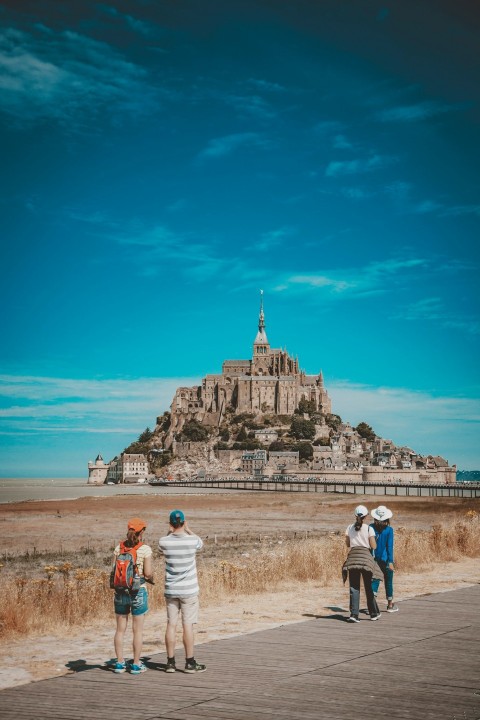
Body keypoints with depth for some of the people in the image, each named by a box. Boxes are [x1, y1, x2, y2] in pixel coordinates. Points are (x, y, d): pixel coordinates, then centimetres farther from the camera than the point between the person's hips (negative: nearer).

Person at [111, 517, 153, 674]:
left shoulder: (119, 548, 1)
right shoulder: (145, 549, -10)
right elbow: (147, 573, -11)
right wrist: (151, 579, 11)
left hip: (120, 591, 3)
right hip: (138, 592, -3)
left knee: (120, 629, 12)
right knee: (138, 630, 7)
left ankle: (119, 663, 16)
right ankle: (136, 664, 11)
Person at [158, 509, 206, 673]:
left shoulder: (164, 542, -7)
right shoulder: (192, 541, -12)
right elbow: (201, 543, 13)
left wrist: (169, 532, 7)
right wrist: (188, 530, 10)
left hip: (170, 590, 2)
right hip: (189, 590, -2)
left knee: (171, 625, 7)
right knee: (188, 625, 1)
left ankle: (170, 662, 11)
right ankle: (190, 663, 6)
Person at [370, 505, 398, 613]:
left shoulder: (371, 528, -2)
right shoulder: (389, 529, -10)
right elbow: (390, 546, -11)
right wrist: (390, 562, -9)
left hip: (374, 559, 3)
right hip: (385, 559, -2)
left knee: (375, 580, 7)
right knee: (388, 581, 11)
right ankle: (390, 605, 21)